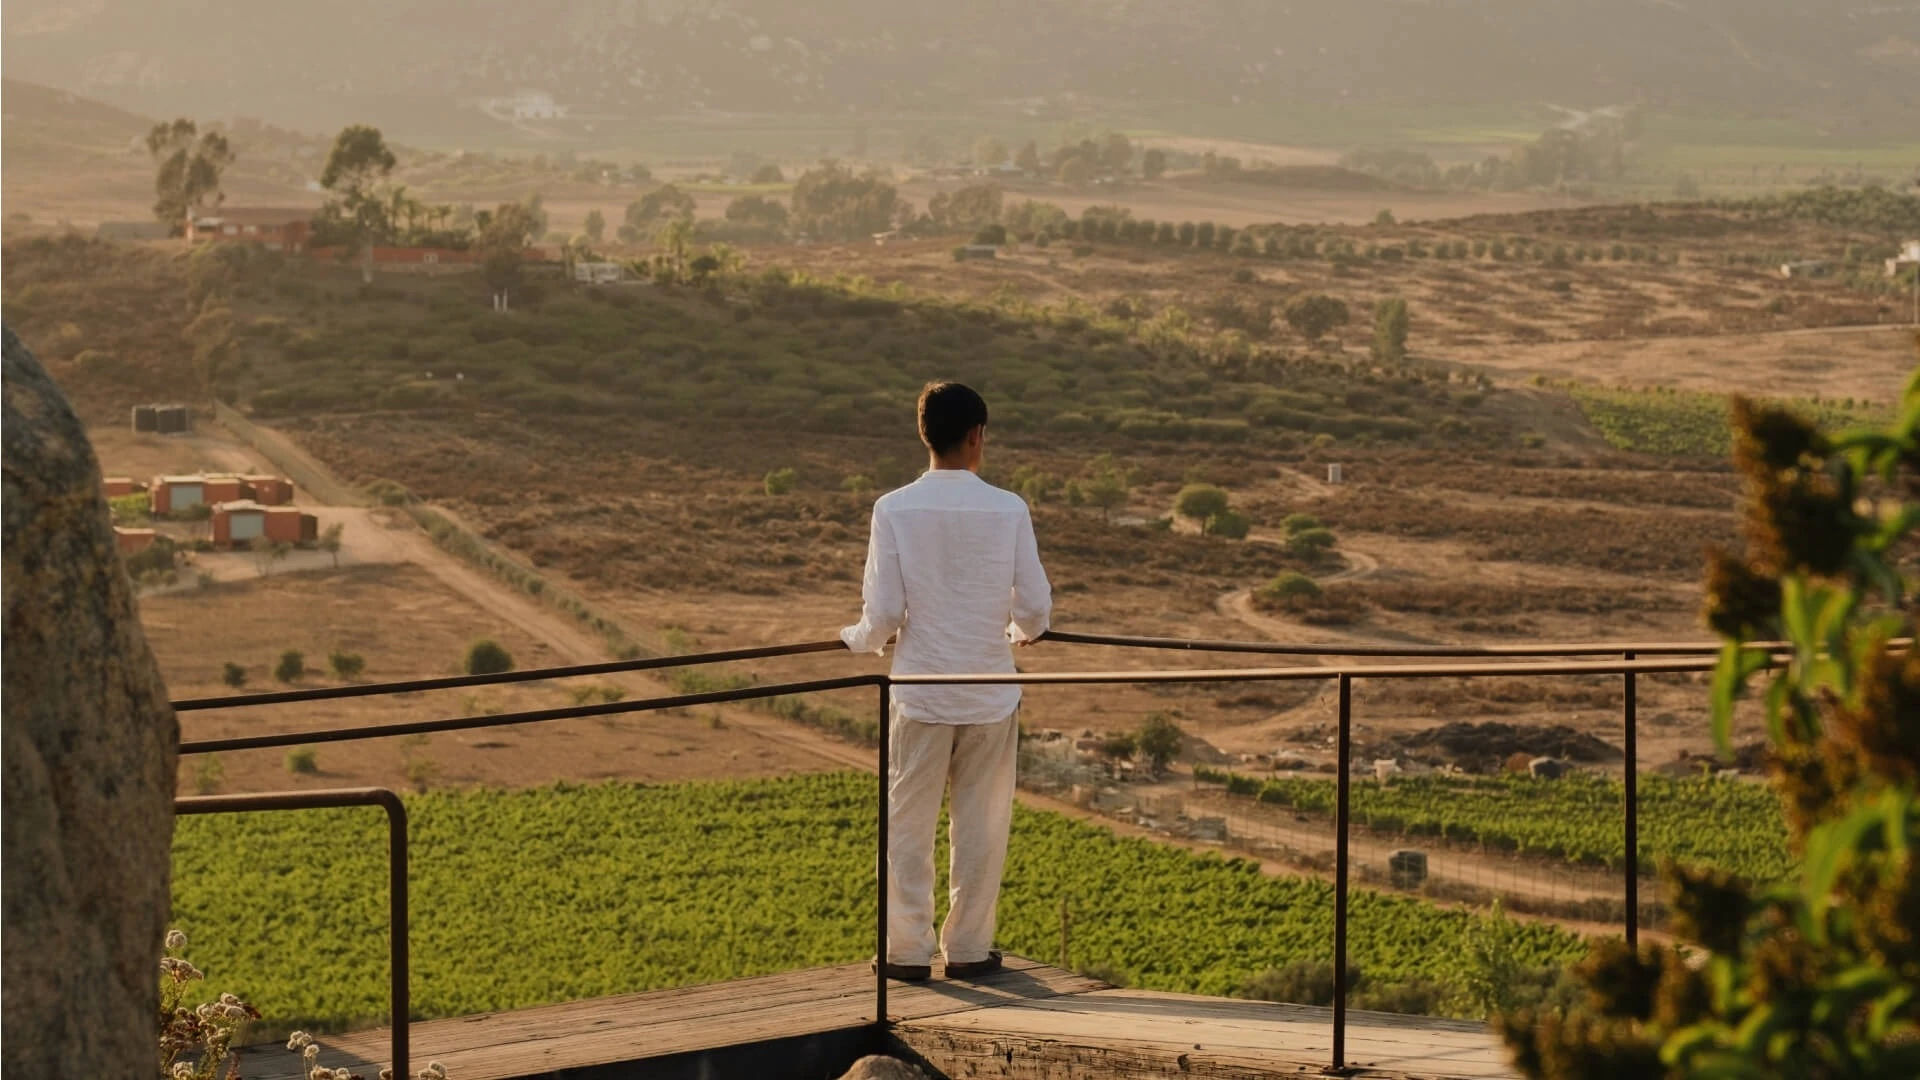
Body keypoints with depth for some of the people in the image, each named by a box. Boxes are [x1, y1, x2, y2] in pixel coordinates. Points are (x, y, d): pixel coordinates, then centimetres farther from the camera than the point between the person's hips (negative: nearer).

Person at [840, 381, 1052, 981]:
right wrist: (1023, 631, 19)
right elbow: (1035, 607, -4)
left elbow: (883, 613, -10)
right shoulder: (1008, 510, -6)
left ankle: (908, 950, 11)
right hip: (991, 695, 1)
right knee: (981, 825, 12)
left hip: (920, 692, -1)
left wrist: (858, 639, 13)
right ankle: (969, 948, 17)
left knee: (908, 825, 9)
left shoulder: (895, 509, -9)